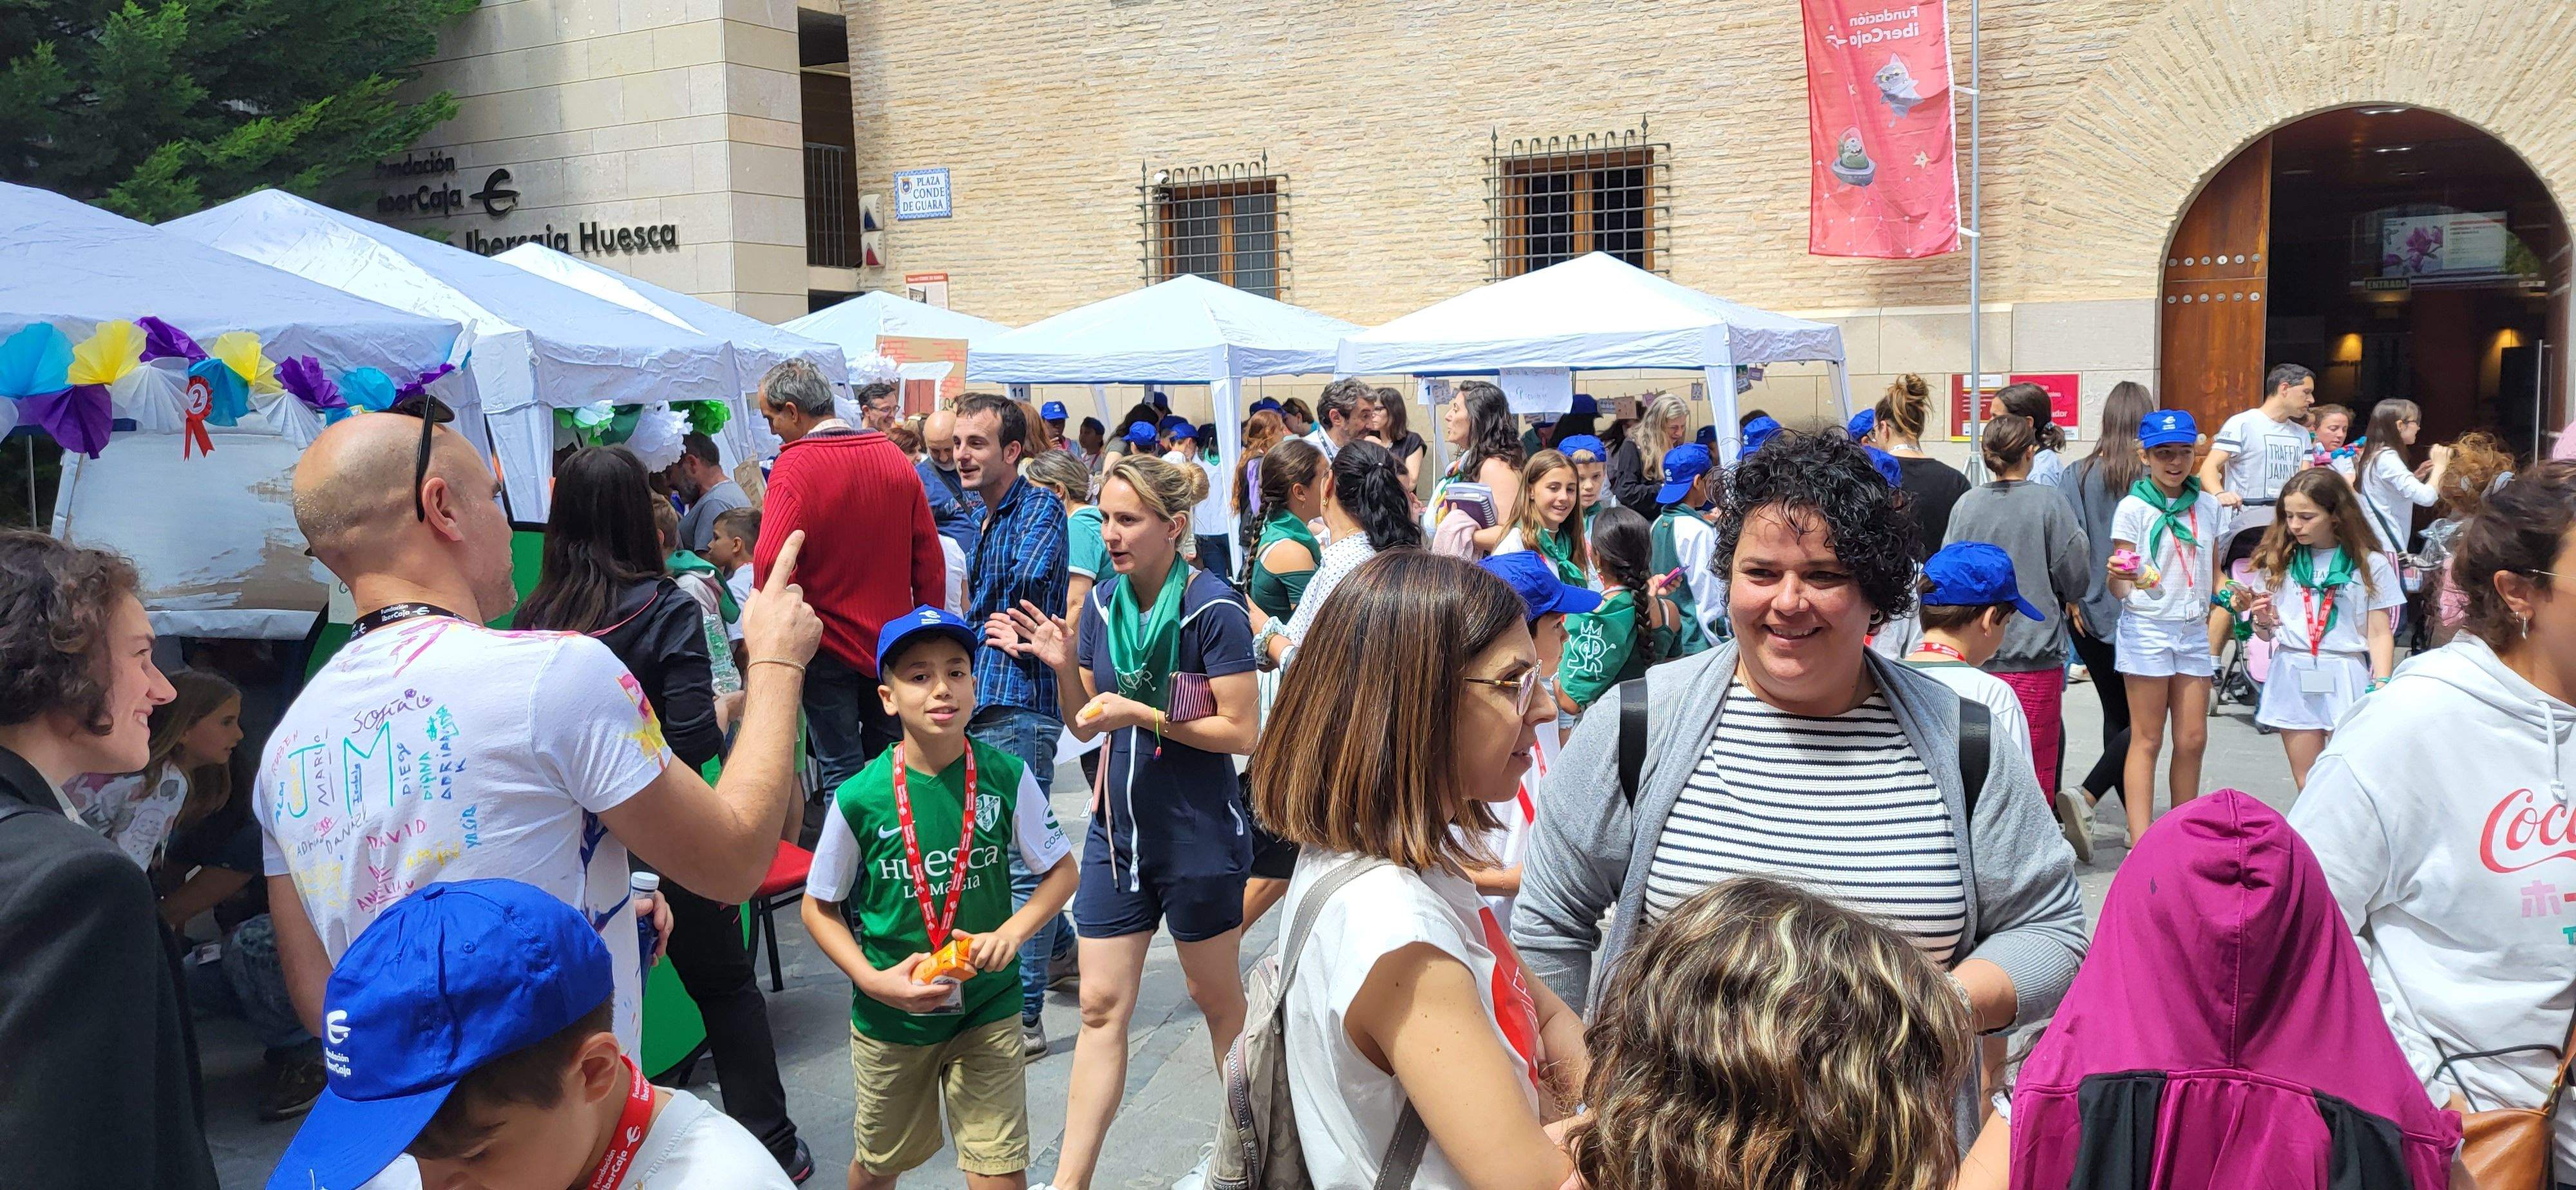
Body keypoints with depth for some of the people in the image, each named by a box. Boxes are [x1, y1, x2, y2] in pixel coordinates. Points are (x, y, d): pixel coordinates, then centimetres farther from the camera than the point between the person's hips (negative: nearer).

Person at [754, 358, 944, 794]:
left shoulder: (795, 466, -16)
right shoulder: (895, 458, 2)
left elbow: (769, 562, -26)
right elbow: (930, 559, 6)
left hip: (829, 647, -5)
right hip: (893, 644, 5)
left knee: (842, 770, 4)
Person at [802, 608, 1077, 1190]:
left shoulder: (1006, 777, -13)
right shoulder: (860, 798, -16)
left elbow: (1061, 870, -1)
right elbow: (819, 907, -3)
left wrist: (1013, 931, -17)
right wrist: (873, 981, -15)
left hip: (988, 1009, 0)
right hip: (891, 1013, 0)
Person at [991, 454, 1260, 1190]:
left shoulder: (1213, 609, -16)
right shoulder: (1102, 604, 1)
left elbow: (1242, 731, -15)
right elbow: (1085, 725, 7)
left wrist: (1145, 715, -22)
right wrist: (1062, 665, -11)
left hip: (1199, 833, -5)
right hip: (1118, 828, 5)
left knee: (1217, 996, 13)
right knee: (1101, 1006, 6)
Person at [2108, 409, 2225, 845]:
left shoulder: (2207, 506, 10)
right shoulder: (2133, 507, -5)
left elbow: (2213, 573, 20)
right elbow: (2119, 588, -7)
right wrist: (2119, 577, -30)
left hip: (2194, 629, 5)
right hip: (2147, 627, -5)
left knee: (2193, 740, 6)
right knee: (2147, 741, -3)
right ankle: (2141, 844, -2)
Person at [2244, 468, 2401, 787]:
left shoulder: (2370, 564, 0)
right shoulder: (2280, 561, 8)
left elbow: (2380, 634, 2)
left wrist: (2382, 686, -9)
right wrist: (2263, 620, -10)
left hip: (2345, 676, -2)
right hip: (2292, 675, 2)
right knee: (2307, 783, 7)